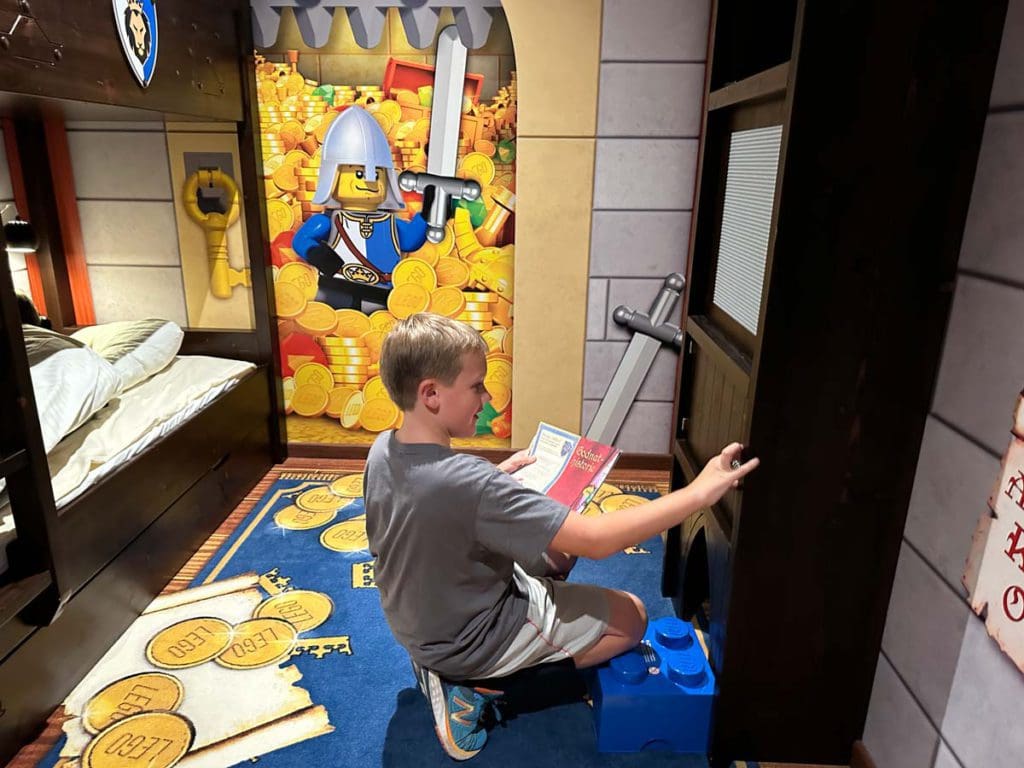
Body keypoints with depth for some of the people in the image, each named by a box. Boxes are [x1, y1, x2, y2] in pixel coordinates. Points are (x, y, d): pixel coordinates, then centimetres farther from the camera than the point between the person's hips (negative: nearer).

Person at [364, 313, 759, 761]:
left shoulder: (381, 452, -11)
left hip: (414, 625, 8)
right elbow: (596, 541, -35)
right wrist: (699, 491, -29)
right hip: (471, 642, -7)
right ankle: (479, 687, 1)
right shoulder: (470, 483, -37)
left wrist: (497, 475, 0)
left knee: (554, 549, 22)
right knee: (631, 616, 3)